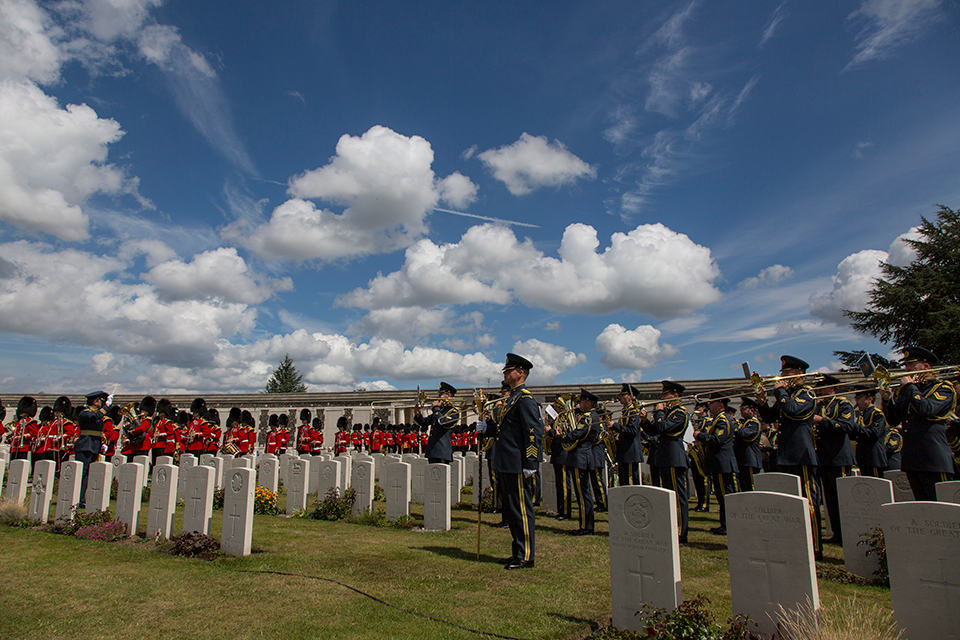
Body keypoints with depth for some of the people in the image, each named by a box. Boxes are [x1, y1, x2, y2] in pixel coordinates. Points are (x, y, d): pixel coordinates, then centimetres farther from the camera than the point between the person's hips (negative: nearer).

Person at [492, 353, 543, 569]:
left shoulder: (525, 399, -14)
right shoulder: (512, 397, 17)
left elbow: (535, 432, -19)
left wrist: (530, 464, -22)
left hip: (519, 466, -10)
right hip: (508, 465, 10)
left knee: (521, 510, -2)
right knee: (511, 510, 16)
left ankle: (526, 557, 7)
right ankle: (518, 552, 26)